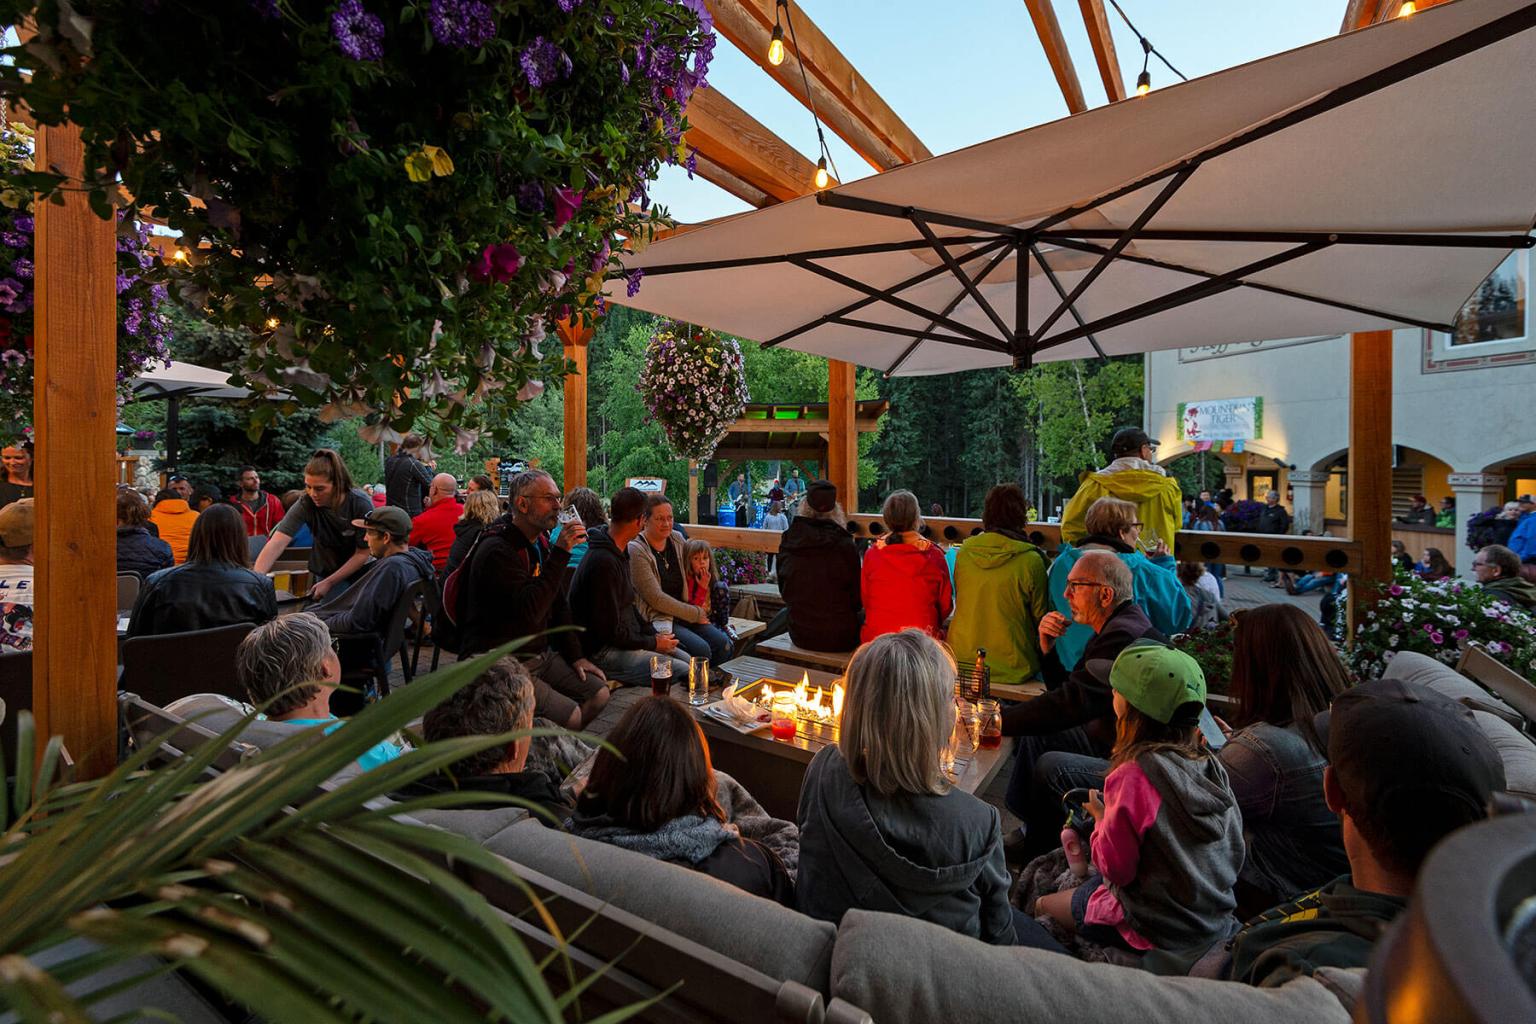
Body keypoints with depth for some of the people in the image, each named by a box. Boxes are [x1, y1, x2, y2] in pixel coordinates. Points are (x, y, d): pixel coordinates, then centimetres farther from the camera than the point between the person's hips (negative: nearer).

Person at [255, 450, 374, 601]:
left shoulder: (361, 504, -24)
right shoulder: (305, 504, -21)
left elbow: (363, 553, -17)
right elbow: (277, 544, -29)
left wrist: (328, 582, -18)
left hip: (360, 570, -1)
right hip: (327, 570, 1)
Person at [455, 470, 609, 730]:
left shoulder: (542, 543, 10)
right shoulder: (497, 550, -20)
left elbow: (560, 605, 16)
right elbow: (529, 611, -31)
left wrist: (575, 655, 8)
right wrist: (560, 554, -30)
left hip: (541, 652, 9)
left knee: (598, 693, 2)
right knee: (570, 716, -20)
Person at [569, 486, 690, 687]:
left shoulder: (619, 551, 8)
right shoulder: (603, 562, -25)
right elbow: (610, 631, -22)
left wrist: (654, 634, 5)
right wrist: (654, 643, -11)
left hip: (624, 638, 10)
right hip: (602, 652, -10)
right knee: (683, 672, -19)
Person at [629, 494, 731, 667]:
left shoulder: (677, 539, 8)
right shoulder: (637, 550, -12)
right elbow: (655, 598, -16)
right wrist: (695, 613, -11)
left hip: (683, 613, 7)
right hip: (656, 619, -6)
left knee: (723, 644, -13)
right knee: (701, 649, -26)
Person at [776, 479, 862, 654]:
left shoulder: (787, 540, -6)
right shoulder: (845, 545, -17)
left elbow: (783, 590, 5)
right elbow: (857, 599, -8)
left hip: (799, 634, 4)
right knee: (864, 615, 23)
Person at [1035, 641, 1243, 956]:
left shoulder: (1134, 774, -28)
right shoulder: (1210, 765, -8)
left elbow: (1116, 867, -20)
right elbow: (1235, 852, 5)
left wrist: (1100, 817, -3)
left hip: (1154, 931, -6)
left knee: (1043, 904, 15)